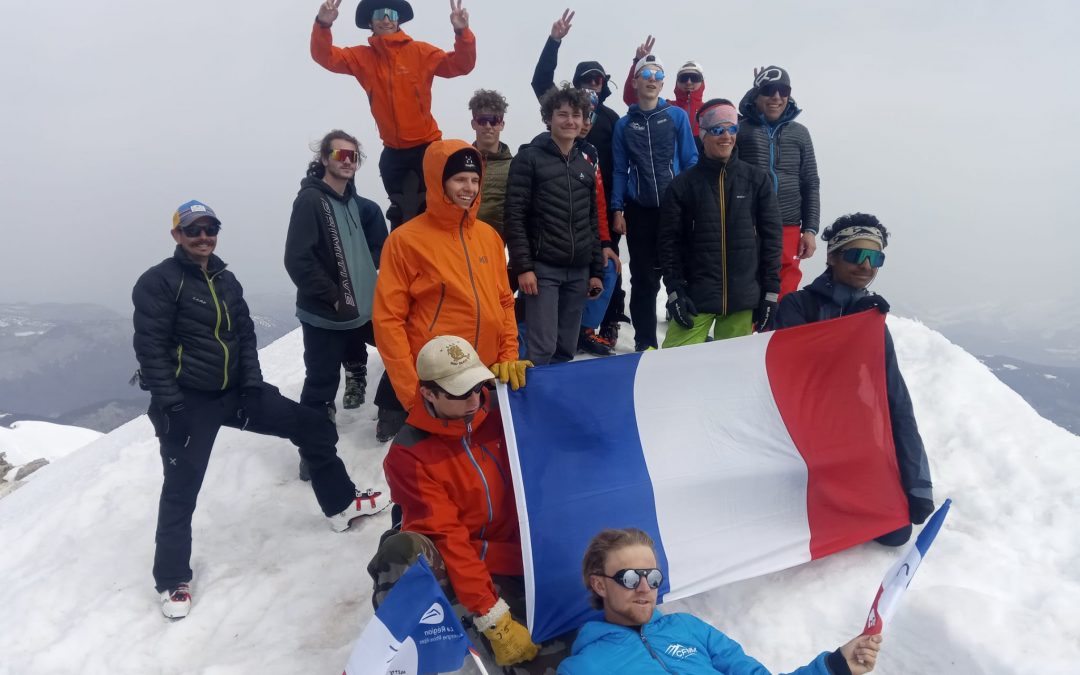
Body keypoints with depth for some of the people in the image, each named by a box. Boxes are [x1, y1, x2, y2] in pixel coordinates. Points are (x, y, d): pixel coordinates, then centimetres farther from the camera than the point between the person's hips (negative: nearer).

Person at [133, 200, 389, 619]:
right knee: (181, 490, 2)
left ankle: (340, 504, 22)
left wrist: (253, 385, 0)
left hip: (236, 391, 7)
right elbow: (151, 348, -15)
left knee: (315, 427, 6)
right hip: (188, 401, -6)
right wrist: (169, 407, -19)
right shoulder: (159, 282, -11)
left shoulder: (226, 281, 11)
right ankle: (172, 580, 21)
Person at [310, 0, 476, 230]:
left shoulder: (420, 52, -6)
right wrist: (323, 25, -23)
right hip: (393, 151, 3)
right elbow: (325, 56, -4)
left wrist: (462, 33, -31)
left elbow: (462, 65, -13)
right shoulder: (362, 57, 2)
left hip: (426, 146, -3)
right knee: (399, 213, 17)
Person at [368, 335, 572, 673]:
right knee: (402, 549, -34)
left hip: (514, 566, 3)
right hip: (448, 569, -2)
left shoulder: (503, 411, -3)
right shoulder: (409, 455, -11)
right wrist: (494, 619, -22)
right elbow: (446, 538, -16)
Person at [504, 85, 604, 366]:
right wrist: (523, 266, -15)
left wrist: (596, 270, 12)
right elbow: (515, 216, -8)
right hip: (542, 268, -5)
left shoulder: (586, 166, 16)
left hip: (578, 272, 6)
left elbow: (592, 222, 17)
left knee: (566, 349, 8)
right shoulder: (529, 158, -2)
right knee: (543, 348, -9)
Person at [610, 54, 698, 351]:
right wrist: (617, 209, 1)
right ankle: (644, 342, 14)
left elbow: (690, 162, 1)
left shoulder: (677, 116, 3)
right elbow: (620, 171, 8)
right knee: (643, 278, 5)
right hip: (639, 210, 2)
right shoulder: (624, 124, 8)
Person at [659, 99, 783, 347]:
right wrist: (674, 290, -6)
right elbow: (670, 241, 2)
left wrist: (771, 292, 2)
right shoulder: (683, 184, 2)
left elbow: (771, 237, 6)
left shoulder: (757, 180, 6)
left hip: (744, 297, 1)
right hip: (696, 295, -1)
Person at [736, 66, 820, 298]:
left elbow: (811, 185, 14)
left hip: (788, 230, 3)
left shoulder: (799, 133, 12)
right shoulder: (739, 129, 4)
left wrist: (810, 229, 6)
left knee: (783, 295, 4)